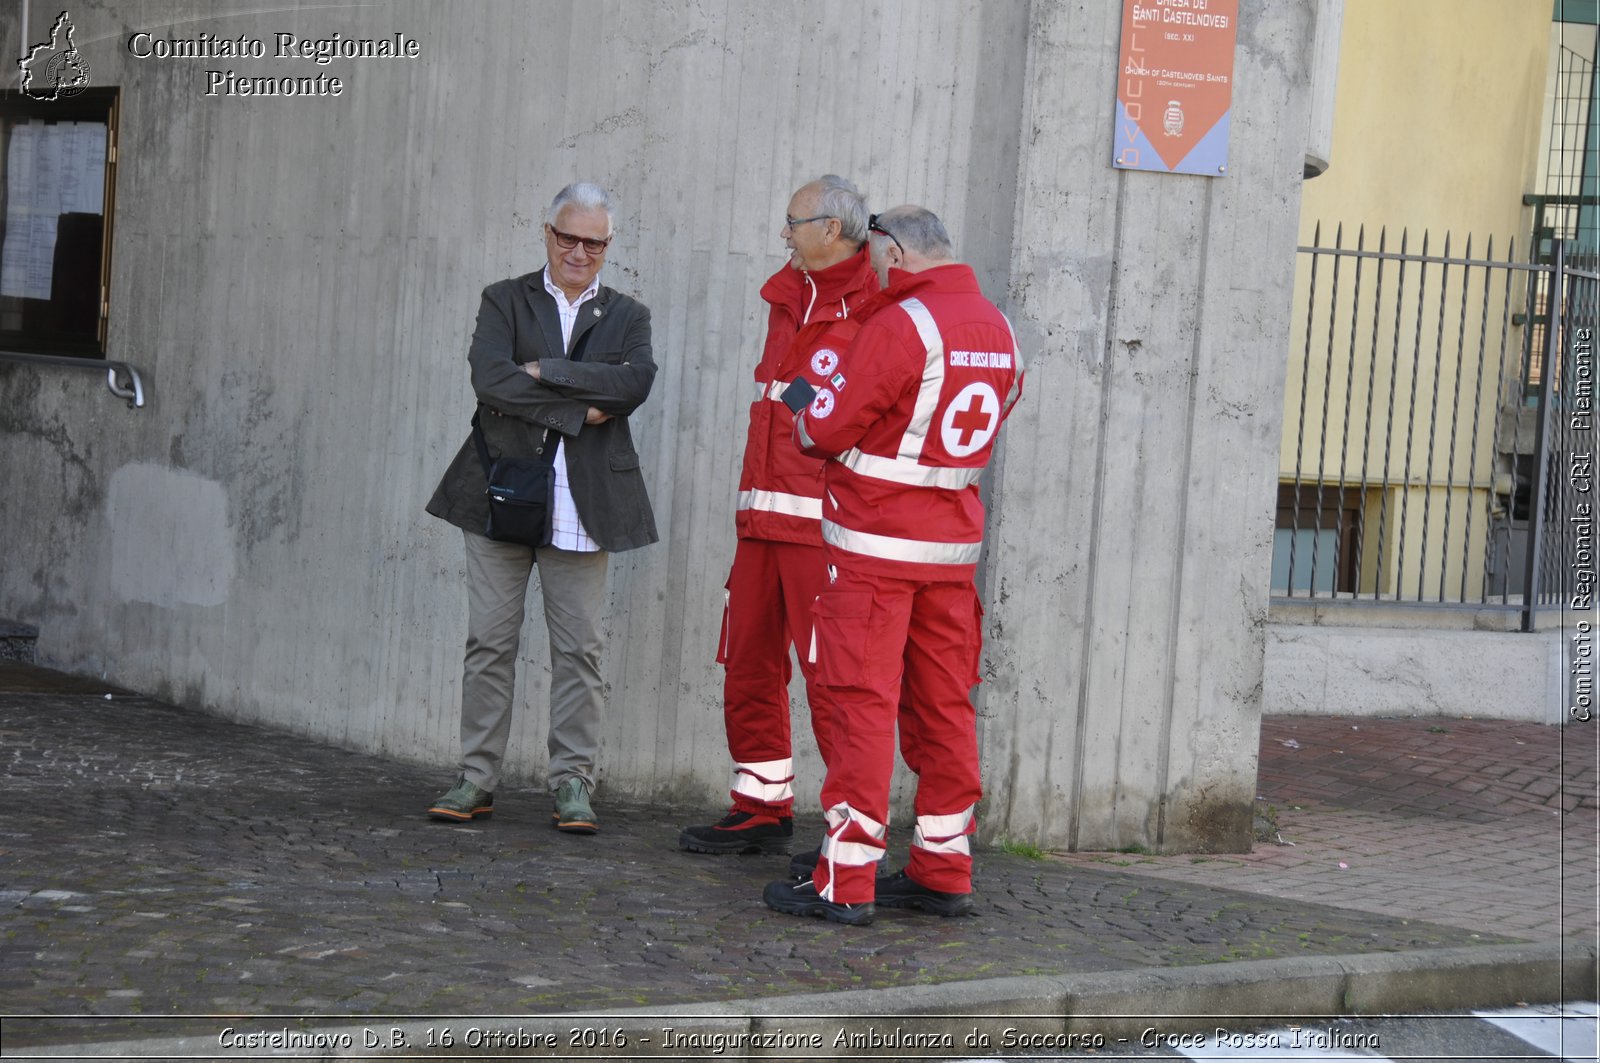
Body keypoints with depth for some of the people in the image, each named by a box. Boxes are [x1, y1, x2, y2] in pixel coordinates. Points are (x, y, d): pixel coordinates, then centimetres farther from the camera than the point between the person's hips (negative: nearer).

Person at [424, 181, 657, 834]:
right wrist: (578, 410, -14)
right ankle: (477, 778, 10)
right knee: (490, 641, 3)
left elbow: (635, 382, -11)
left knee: (579, 649, 1)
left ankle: (572, 782, 8)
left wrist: (545, 372, -13)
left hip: (582, 506, 1)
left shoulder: (627, 317, 10)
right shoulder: (506, 301, 7)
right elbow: (490, 380, -11)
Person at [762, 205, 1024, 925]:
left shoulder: (898, 325, -15)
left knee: (864, 703, -5)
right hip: (955, 541, 7)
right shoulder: (997, 330, 10)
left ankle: (845, 881, -4)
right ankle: (943, 871, 16)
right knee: (943, 704, 11)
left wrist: (804, 421, 8)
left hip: (876, 542, -7)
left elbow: (829, 426, -13)